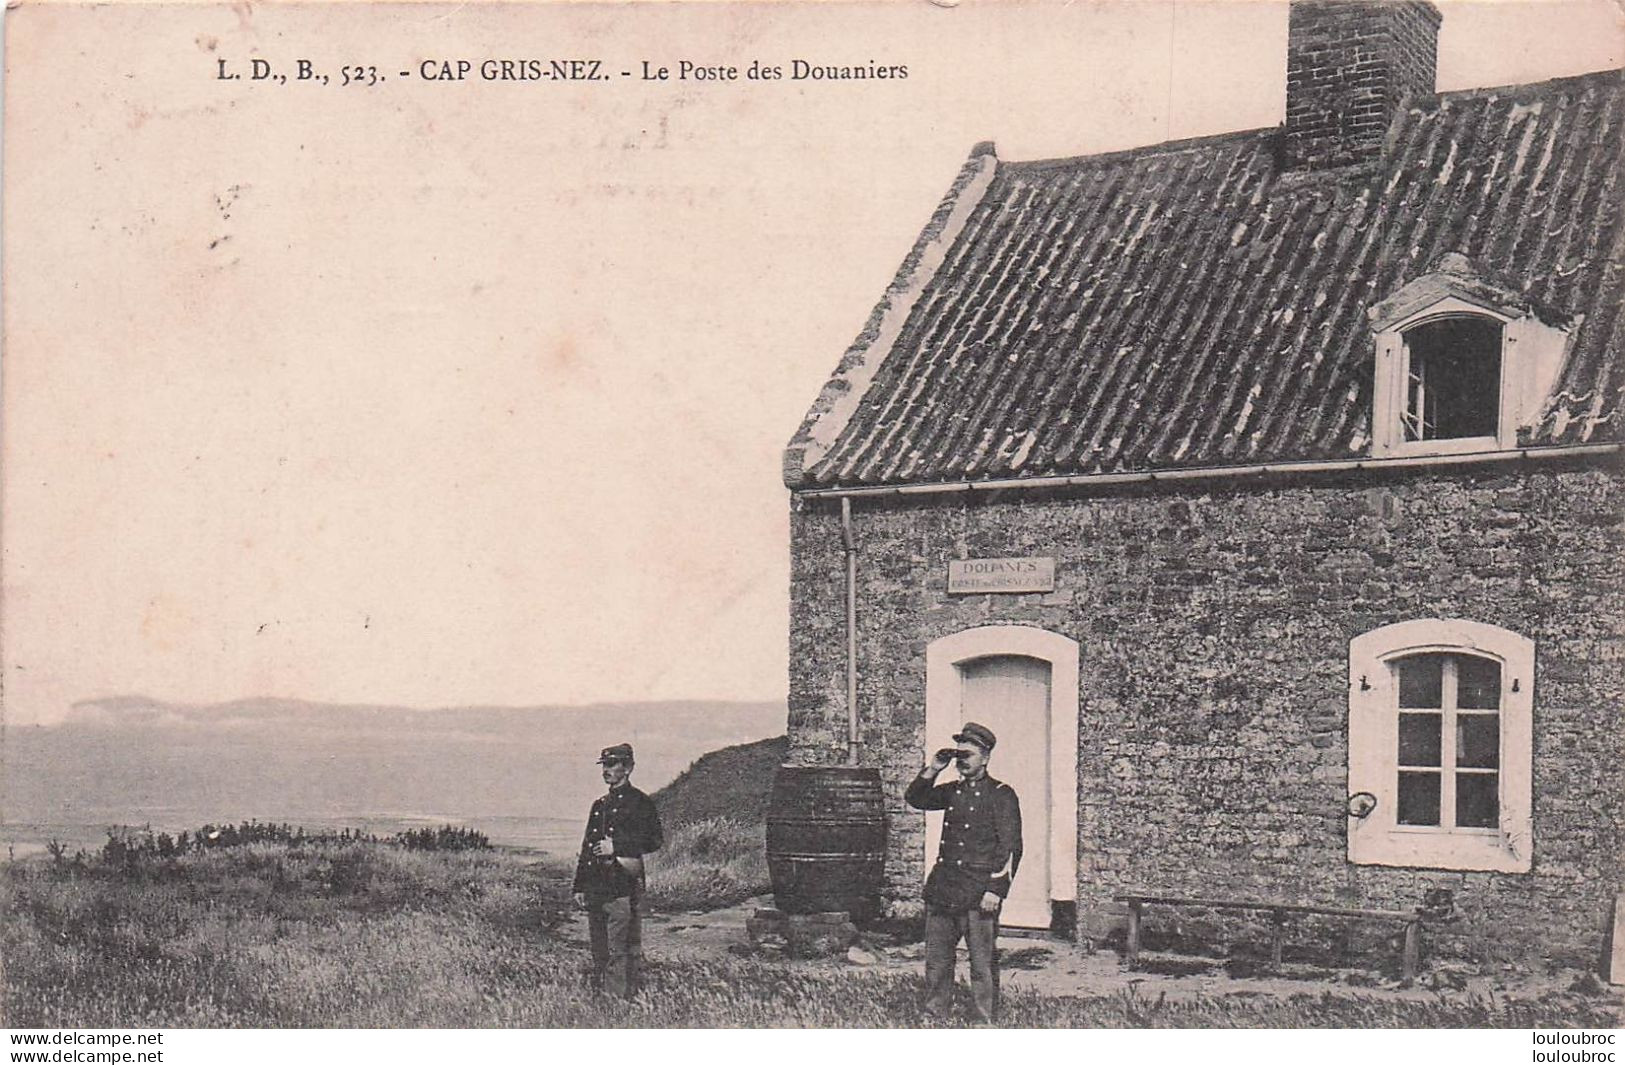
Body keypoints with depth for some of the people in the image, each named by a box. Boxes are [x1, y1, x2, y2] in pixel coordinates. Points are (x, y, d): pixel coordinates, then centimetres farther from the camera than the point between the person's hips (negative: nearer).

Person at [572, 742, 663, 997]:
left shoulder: (640, 803, -2)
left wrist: (616, 846, -17)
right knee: (599, 950, 10)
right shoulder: (599, 804, 19)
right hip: (596, 887, 7)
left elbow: (654, 841, -11)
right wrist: (579, 886, 16)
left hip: (623, 886, -7)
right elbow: (587, 847, 20)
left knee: (621, 951, -7)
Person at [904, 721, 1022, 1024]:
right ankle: (933, 1019, 19)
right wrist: (933, 769, 4)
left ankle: (987, 1024, 4)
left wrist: (996, 890, -15)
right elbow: (914, 799, 18)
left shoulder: (1001, 794, -3)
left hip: (978, 895, -6)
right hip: (942, 889, 6)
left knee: (983, 964, -2)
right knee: (936, 960, 10)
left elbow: (1011, 848, -8)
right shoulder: (953, 791, 16)